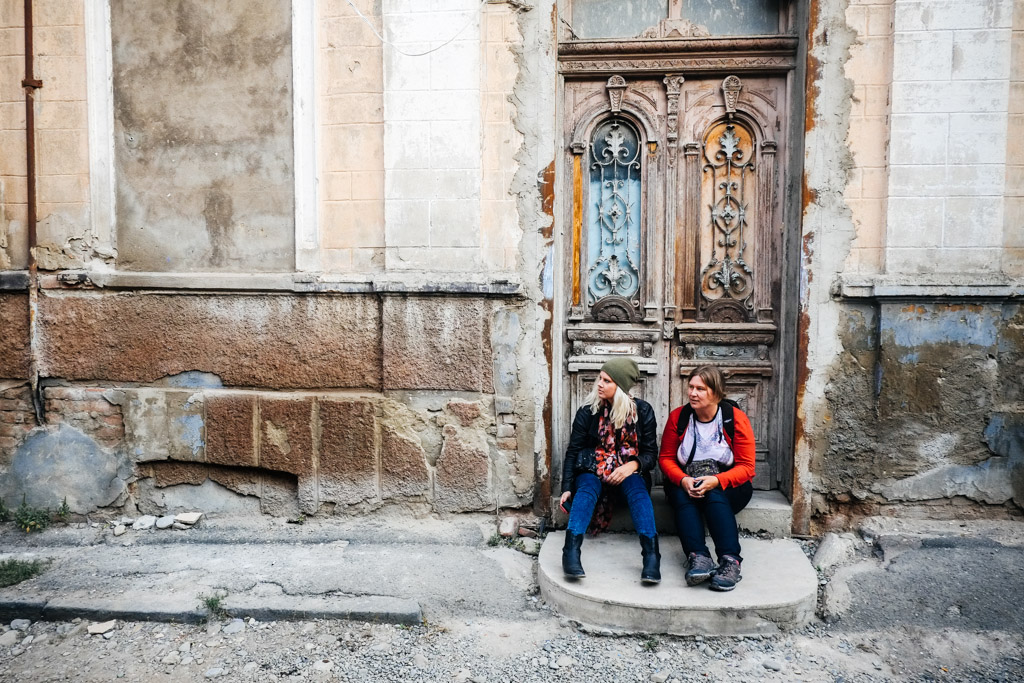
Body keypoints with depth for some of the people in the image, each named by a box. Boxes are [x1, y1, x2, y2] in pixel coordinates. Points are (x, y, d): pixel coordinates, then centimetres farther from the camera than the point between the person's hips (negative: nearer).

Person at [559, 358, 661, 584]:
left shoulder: (642, 411, 1)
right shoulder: (588, 412, 1)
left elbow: (650, 454, 2)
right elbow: (573, 452, 2)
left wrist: (632, 466, -20)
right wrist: (566, 488, -9)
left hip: (628, 472, 0)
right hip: (592, 470, 0)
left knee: (637, 490, -33)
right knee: (586, 489, -33)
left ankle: (651, 553, -45)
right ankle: (571, 551, -48)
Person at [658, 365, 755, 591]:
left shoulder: (736, 418, -8)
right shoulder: (678, 417, -2)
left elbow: (746, 467, -9)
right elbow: (665, 458, 0)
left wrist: (716, 481, -28)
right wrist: (683, 480, -21)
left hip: (728, 486, -1)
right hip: (684, 483, 2)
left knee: (714, 496, -35)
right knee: (681, 496, -32)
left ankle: (730, 561, -42)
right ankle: (698, 556, -44)